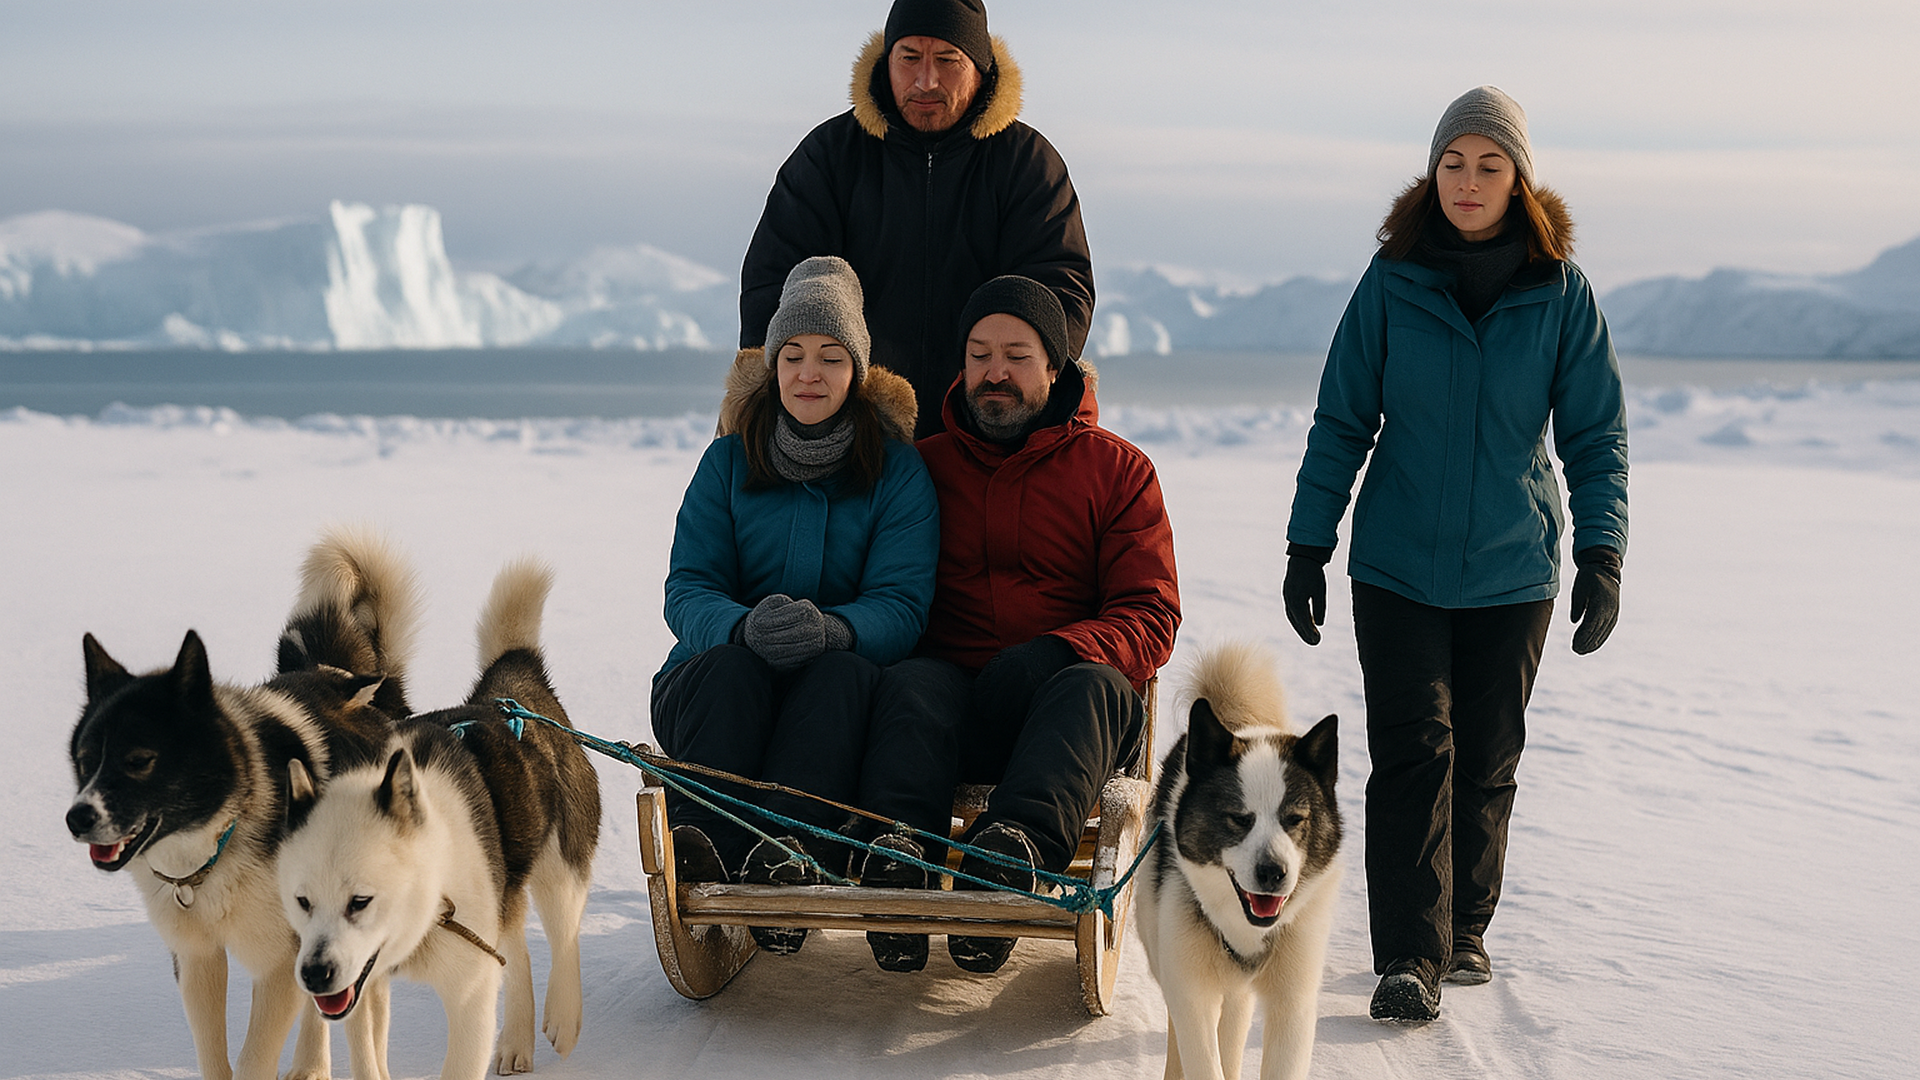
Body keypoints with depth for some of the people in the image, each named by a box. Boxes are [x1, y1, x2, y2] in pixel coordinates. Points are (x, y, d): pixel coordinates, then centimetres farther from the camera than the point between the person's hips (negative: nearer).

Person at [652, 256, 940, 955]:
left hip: (841, 683, -1)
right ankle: (703, 844, -52)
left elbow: (902, 607, -7)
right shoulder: (729, 461, 9)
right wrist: (743, 626, -26)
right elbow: (688, 589, -1)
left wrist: (831, 629, -32)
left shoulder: (898, 469, 5)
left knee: (841, 671, -35)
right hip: (717, 685, 1)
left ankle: (786, 852, -53)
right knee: (730, 665, -33)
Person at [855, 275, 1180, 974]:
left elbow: (1151, 616, 3)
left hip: (1065, 698, -1)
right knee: (909, 684, -33)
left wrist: (1054, 654, -17)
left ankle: (1018, 843, -61)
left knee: (1094, 687, -35)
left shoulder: (1117, 469, 12)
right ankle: (896, 854, -60)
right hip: (954, 694, 1)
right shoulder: (925, 464, 17)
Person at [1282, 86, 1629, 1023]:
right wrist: (1308, 544, 0)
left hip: (1513, 569, 1)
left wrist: (1602, 551, -9)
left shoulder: (1561, 292, -2)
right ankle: (1408, 958, -9)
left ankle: (1465, 928, 27)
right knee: (1413, 751, -10)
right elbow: (1342, 421, 3)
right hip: (1397, 564, -1)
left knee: (1486, 761, 9)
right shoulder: (1391, 283, -3)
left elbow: (1595, 433, 2)